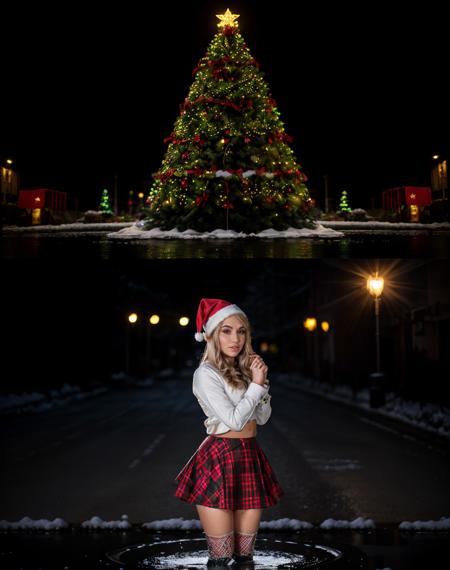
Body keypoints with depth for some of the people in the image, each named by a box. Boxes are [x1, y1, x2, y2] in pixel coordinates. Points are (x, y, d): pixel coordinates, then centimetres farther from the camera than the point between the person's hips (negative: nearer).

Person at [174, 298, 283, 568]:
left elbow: (262, 418, 13)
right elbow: (234, 420, -17)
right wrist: (256, 384, -10)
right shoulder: (206, 374, -11)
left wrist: (262, 381, -1)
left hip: (250, 459, 7)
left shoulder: (243, 370, 13)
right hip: (220, 462, -7)